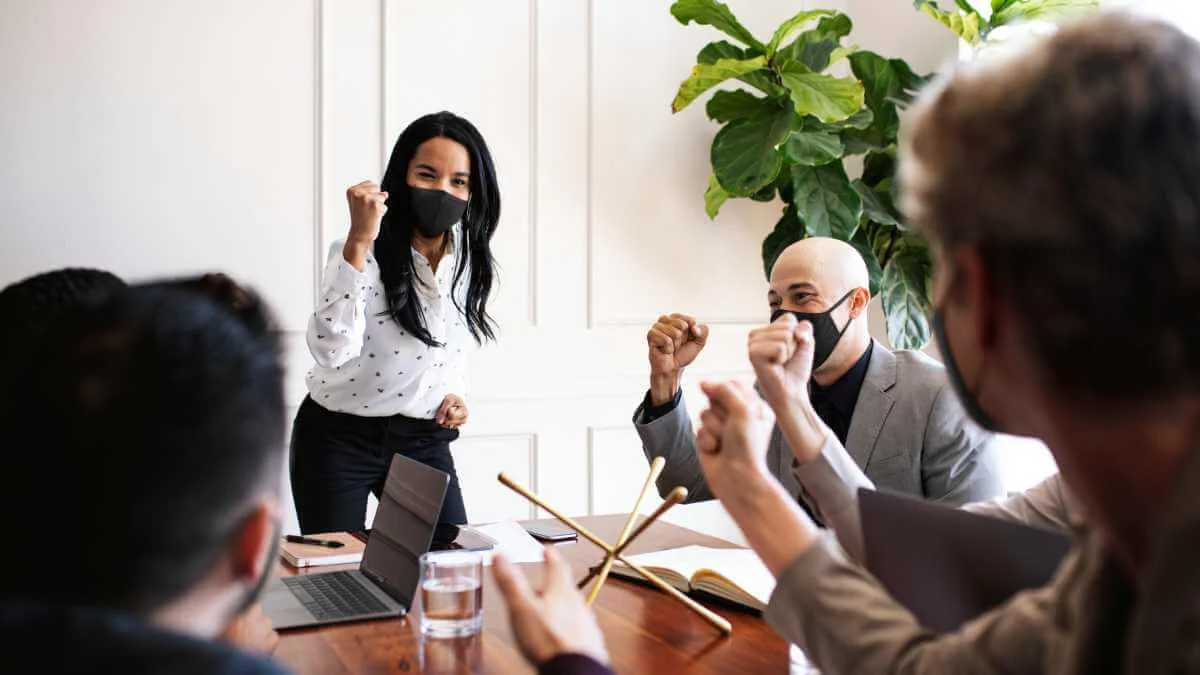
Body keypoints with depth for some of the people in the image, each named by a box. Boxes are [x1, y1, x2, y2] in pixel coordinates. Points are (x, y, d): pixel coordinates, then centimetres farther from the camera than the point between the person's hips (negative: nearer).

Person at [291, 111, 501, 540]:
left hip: (425, 442, 5)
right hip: (338, 441, -4)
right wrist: (359, 242, -39)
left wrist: (455, 393, -2)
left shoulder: (471, 259, -2)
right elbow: (331, 351, -36)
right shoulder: (362, 252, -19)